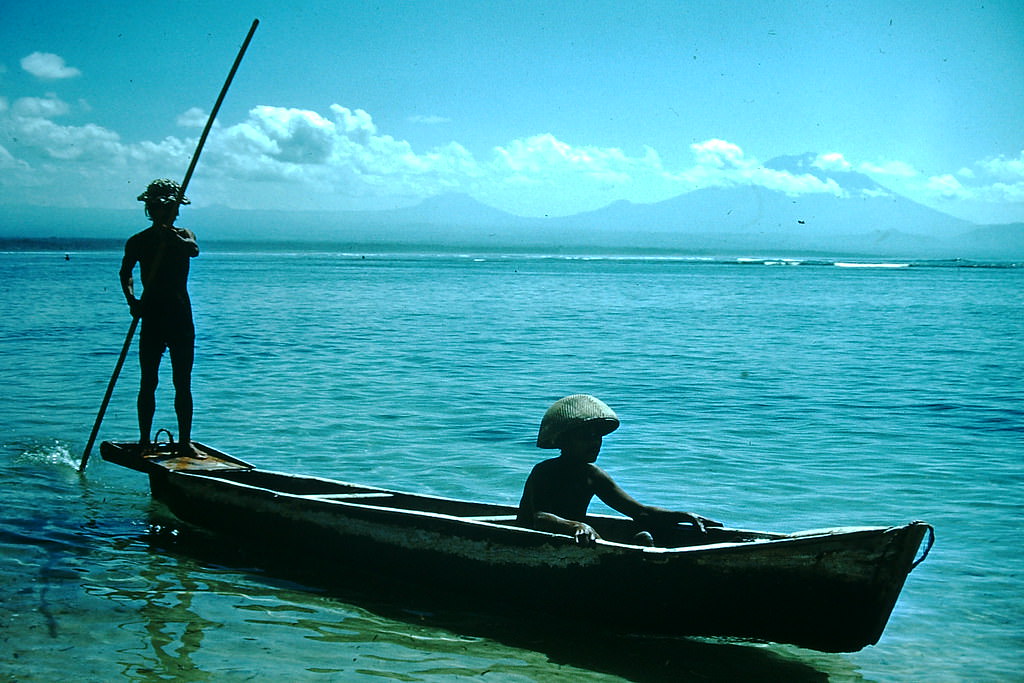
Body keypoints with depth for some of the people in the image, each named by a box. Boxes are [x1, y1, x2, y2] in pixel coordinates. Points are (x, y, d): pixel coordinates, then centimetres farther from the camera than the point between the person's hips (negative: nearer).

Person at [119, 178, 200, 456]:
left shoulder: (184, 236, 4)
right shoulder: (138, 242, 3)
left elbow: (193, 250, -19)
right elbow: (126, 273, 14)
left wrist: (170, 235, -37)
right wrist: (131, 299, -3)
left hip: (181, 319, 0)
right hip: (152, 319, 0)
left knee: (183, 384, 1)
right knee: (148, 383, 2)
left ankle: (184, 440, 6)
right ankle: (144, 440, 10)